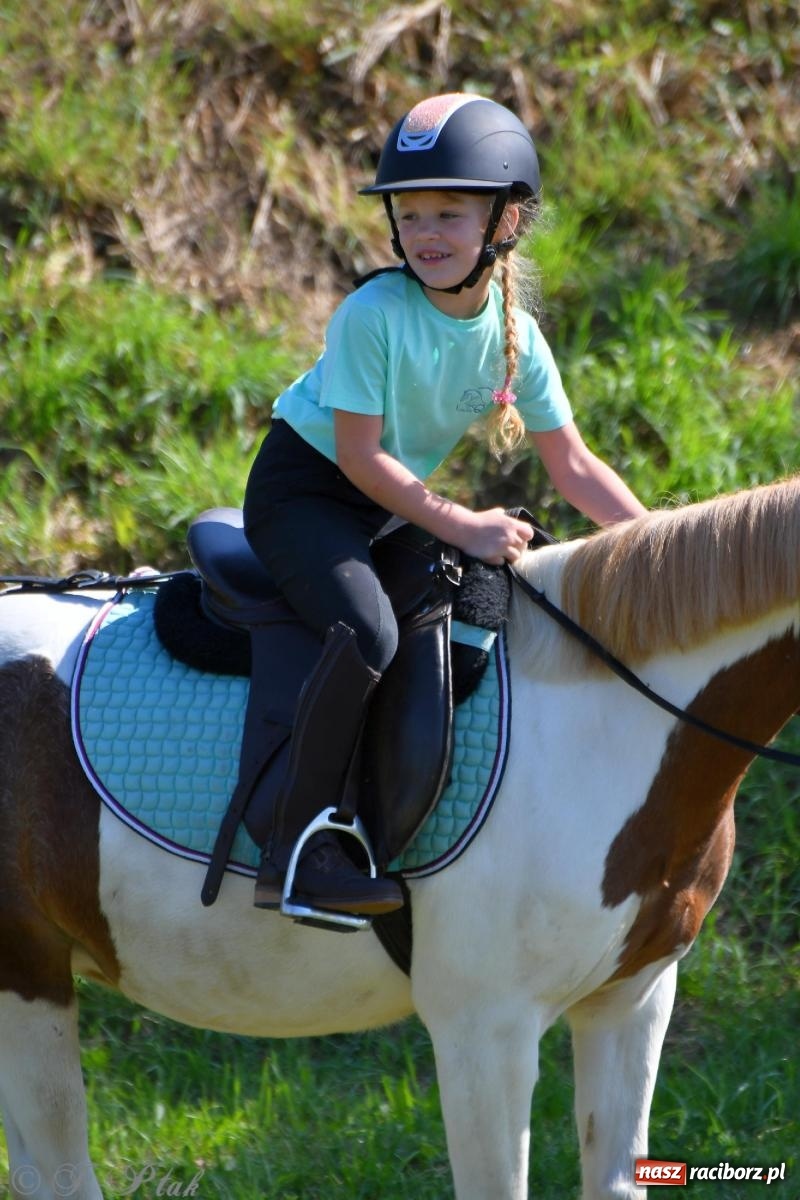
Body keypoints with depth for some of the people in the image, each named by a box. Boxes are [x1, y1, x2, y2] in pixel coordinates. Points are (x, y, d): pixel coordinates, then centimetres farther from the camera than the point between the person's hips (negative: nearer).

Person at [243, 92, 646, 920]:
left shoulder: (515, 338, -4)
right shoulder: (373, 316, -22)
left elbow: (574, 469, 0)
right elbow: (360, 455, -22)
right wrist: (459, 526, -26)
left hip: (389, 509, 8)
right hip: (301, 489, -8)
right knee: (368, 631, -32)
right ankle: (297, 848, -29)